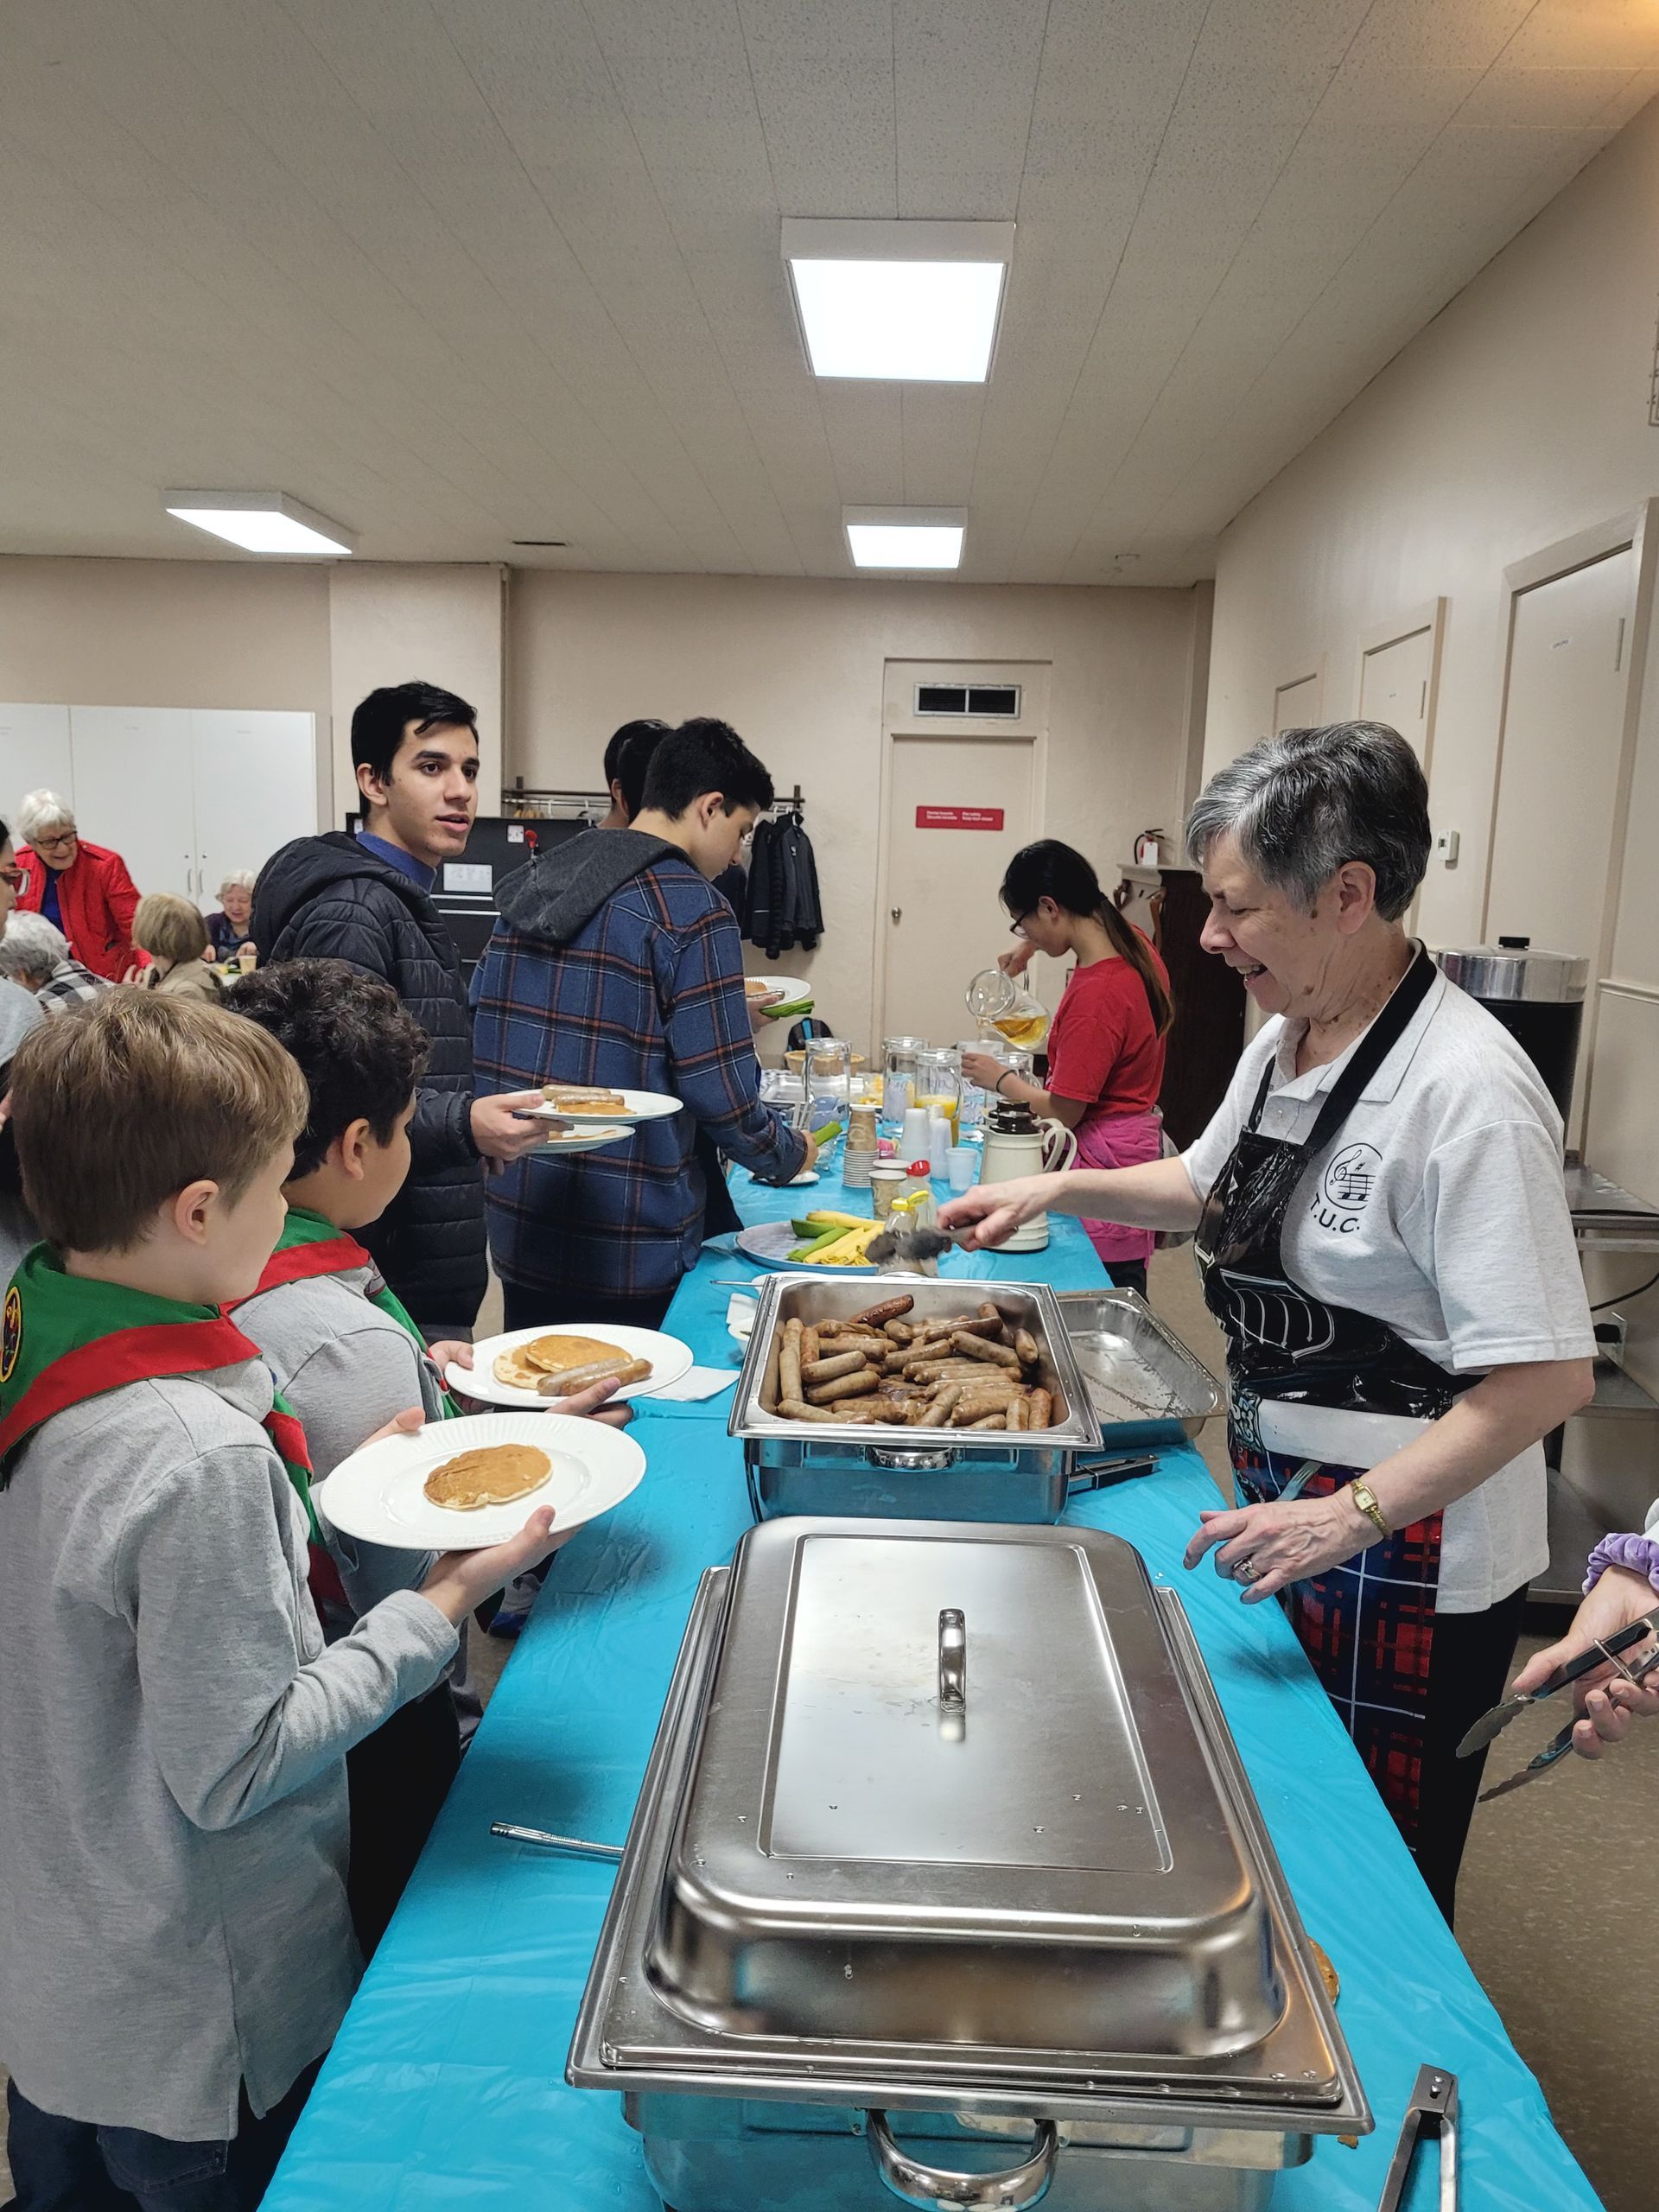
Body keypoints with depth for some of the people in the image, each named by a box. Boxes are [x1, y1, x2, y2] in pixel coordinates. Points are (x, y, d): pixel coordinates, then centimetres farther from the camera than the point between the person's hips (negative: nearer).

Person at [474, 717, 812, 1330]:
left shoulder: (530, 886, 9)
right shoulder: (692, 910, -14)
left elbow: (484, 1044, 14)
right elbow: (720, 1093, -16)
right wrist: (789, 1156, 3)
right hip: (633, 1254, -7)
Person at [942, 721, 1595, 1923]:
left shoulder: (1465, 1090, -26)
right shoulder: (1286, 1039, 2)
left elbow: (1548, 1374, -27)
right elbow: (1211, 1187, 19)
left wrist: (1351, 1516, -30)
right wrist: (1059, 1188, 6)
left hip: (1404, 1559, -8)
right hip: (1286, 1511, 9)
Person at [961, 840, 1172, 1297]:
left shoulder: (1095, 995, -25)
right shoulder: (1133, 943, 2)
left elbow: (1062, 1113, -19)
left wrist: (1001, 1079, -3)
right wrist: (1031, 947, 22)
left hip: (1103, 1161, -10)